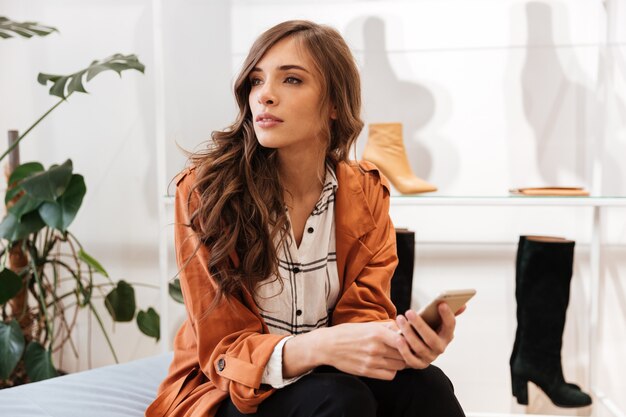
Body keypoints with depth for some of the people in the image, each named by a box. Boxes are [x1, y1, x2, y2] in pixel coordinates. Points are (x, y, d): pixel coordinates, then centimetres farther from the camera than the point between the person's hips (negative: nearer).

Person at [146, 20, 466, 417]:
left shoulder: (366, 193, -4)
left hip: (326, 377, 4)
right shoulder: (205, 188, -17)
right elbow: (223, 347, -16)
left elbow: (364, 310, -6)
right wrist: (319, 347, -36)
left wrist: (400, 337, -31)